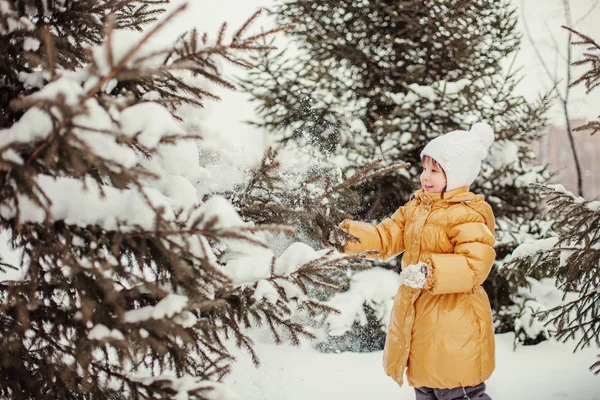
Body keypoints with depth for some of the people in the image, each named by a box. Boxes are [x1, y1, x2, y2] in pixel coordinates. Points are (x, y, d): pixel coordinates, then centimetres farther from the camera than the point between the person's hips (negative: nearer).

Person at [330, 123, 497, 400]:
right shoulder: (417, 207, 9)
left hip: (454, 326, -9)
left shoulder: (468, 216, -18)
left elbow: (476, 265, -27)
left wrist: (432, 272, -38)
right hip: (418, 315, 9)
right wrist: (352, 235, -7)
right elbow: (387, 236, 10)